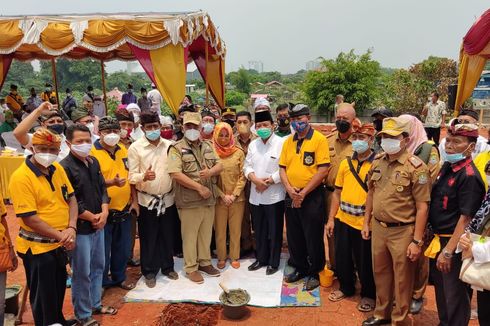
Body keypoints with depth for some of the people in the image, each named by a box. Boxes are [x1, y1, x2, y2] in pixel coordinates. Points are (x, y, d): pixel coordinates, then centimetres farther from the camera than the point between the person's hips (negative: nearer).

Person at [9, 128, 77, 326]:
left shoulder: (57, 169, 1)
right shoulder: (21, 177, -20)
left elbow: (71, 198, 5)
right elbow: (29, 218, -22)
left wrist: (71, 228, -9)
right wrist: (60, 235, -19)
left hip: (59, 244, 7)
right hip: (37, 247, -7)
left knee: (59, 288, 25)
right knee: (43, 295, 11)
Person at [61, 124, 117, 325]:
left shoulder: (93, 162, 8)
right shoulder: (65, 167, -16)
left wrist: (104, 213, -4)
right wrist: (92, 218, -12)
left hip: (99, 224, 8)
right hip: (80, 228, -7)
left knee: (98, 267, 18)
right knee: (82, 273, 4)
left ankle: (95, 303, 36)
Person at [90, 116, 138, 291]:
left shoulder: (123, 150, 7)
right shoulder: (92, 153, -13)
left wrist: (134, 200, 8)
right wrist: (112, 182, -32)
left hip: (124, 210, 6)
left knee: (123, 248, 18)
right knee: (103, 250, 8)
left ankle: (119, 277, 37)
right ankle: (101, 282, 27)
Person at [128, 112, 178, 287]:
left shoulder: (169, 145, 2)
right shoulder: (135, 148, -8)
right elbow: (132, 176, -10)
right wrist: (144, 176, -30)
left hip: (168, 199, 3)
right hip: (147, 200, -3)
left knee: (168, 236, 14)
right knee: (148, 239, 9)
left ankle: (167, 267, 33)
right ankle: (149, 271, 26)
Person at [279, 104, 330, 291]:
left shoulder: (319, 139, -9)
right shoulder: (288, 141, 9)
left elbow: (323, 170, -15)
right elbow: (282, 168, 9)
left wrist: (303, 192, -16)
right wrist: (289, 188, -9)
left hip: (312, 196, -5)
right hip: (291, 196, 6)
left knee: (313, 237, 5)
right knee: (294, 236, 16)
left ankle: (314, 273, 24)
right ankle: (299, 268, 34)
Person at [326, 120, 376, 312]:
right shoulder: (345, 163, 7)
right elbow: (337, 192, 10)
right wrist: (331, 219, 7)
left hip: (365, 222, -5)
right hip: (343, 219, 5)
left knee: (365, 261, 10)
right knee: (342, 257, 16)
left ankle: (368, 295, 32)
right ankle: (346, 288, 39)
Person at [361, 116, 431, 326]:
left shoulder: (415, 167, -15)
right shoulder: (377, 162, 4)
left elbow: (422, 207, -15)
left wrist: (417, 241, -16)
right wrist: (366, 223, 14)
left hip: (403, 232, -5)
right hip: (378, 228, 6)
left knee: (402, 280, 12)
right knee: (380, 274, 20)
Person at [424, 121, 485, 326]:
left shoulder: (469, 176, -22)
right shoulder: (446, 167, 5)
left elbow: (466, 218, -23)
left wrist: (448, 251, -22)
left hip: (454, 244, -9)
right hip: (438, 238, 9)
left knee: (454, 295, 8)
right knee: (440, 288, 25)